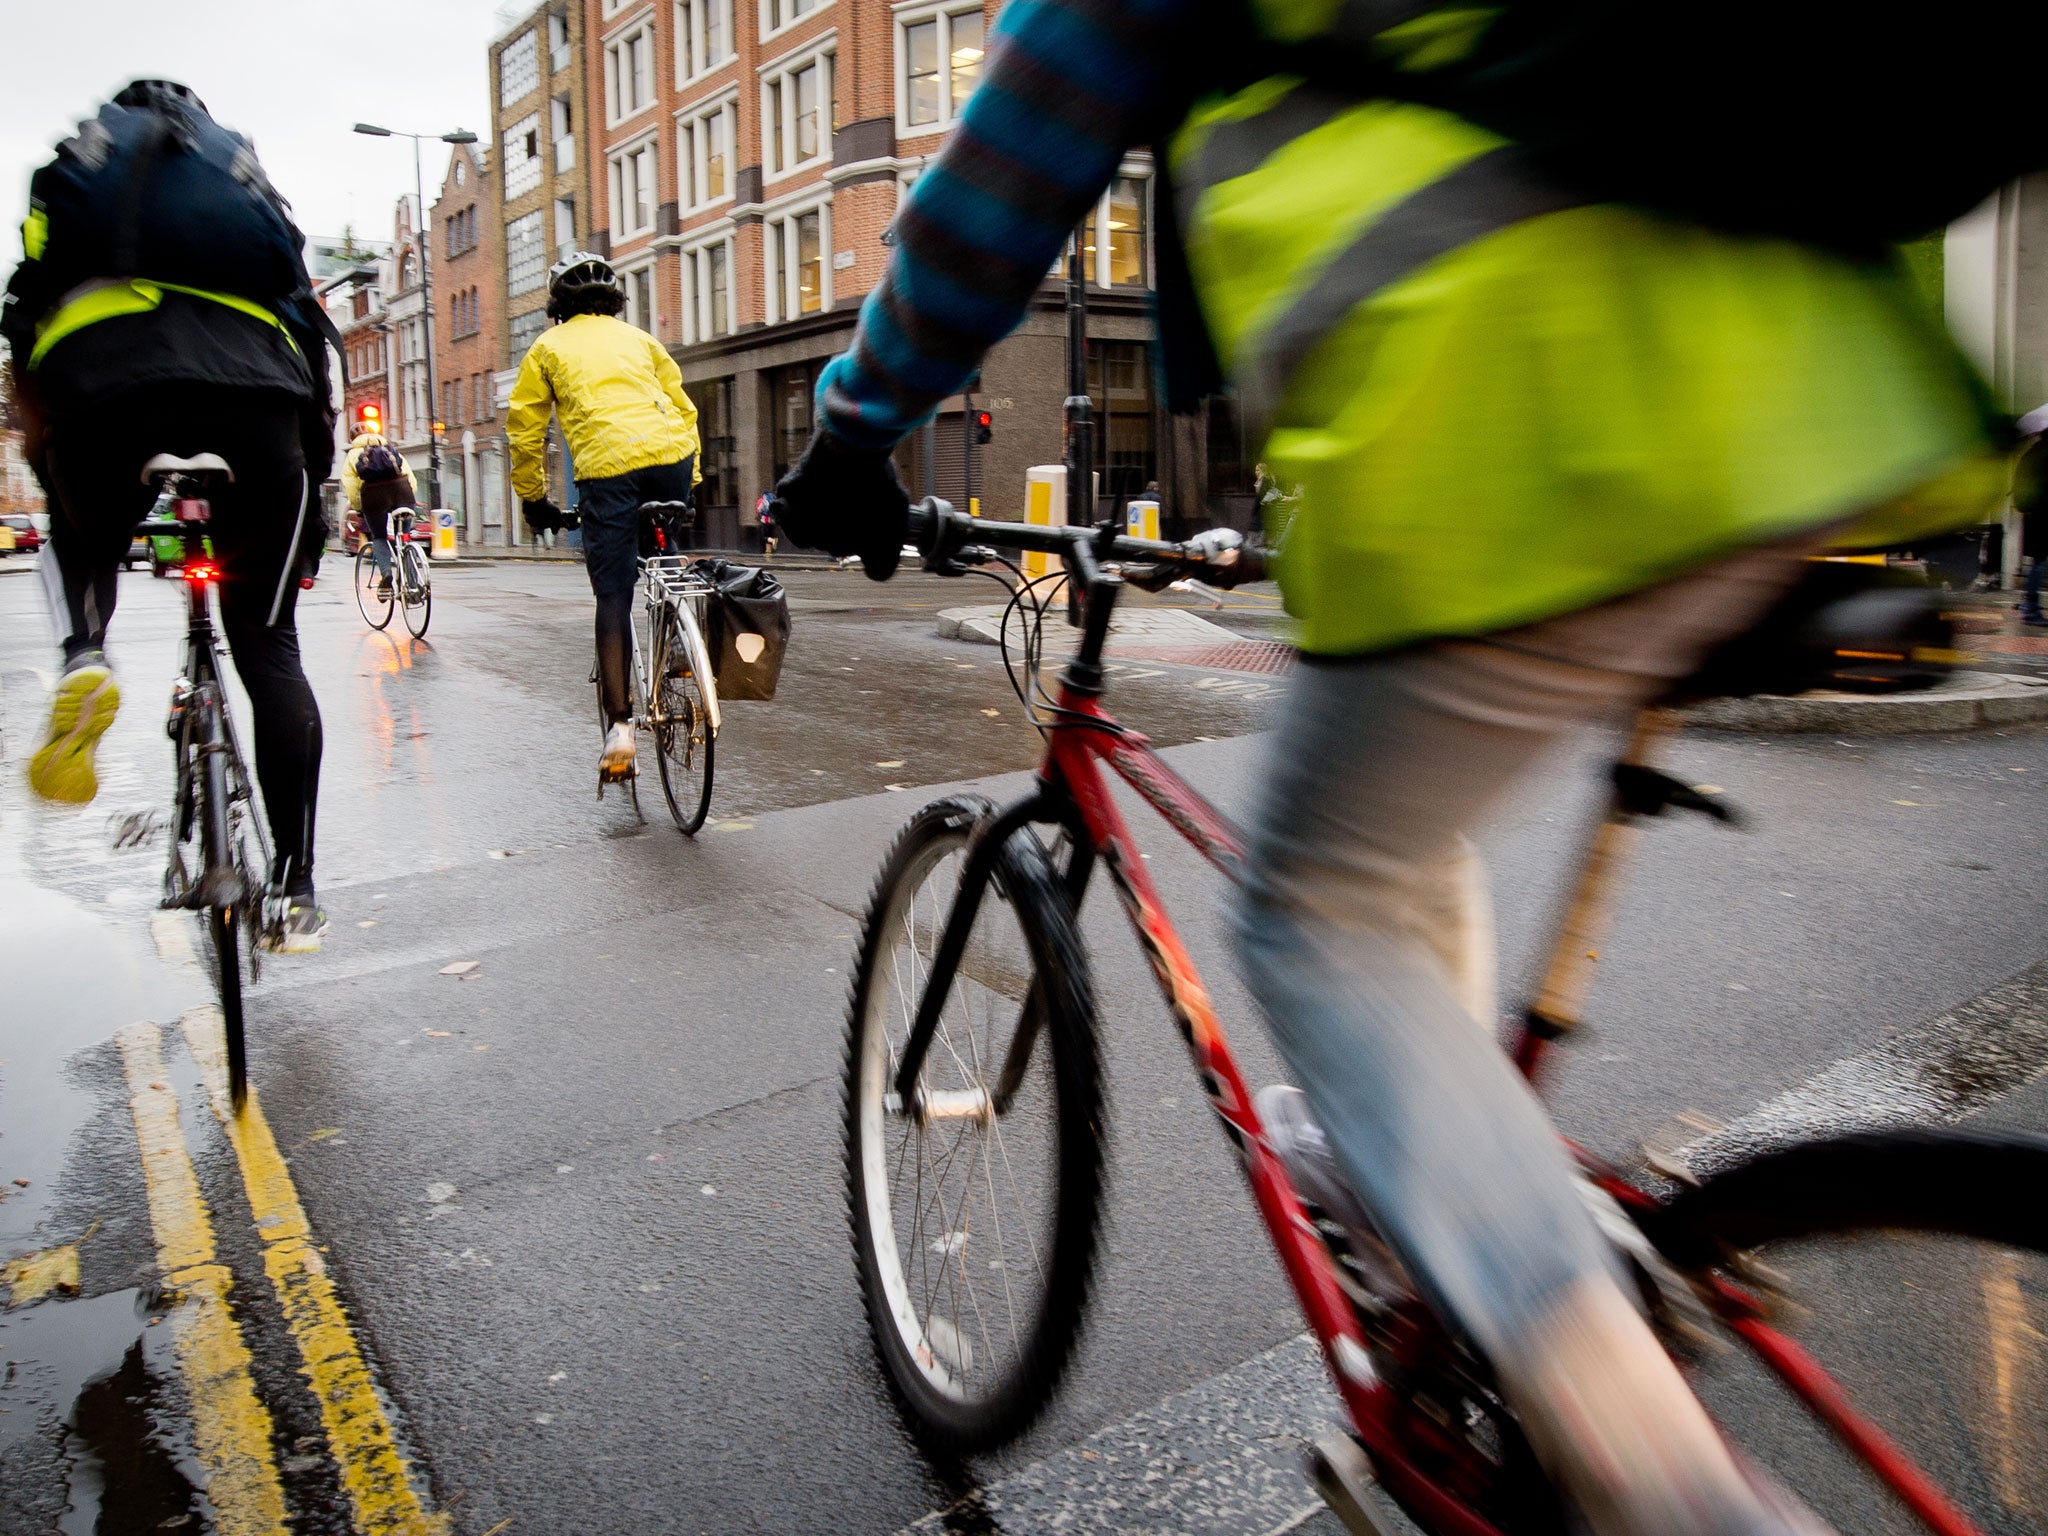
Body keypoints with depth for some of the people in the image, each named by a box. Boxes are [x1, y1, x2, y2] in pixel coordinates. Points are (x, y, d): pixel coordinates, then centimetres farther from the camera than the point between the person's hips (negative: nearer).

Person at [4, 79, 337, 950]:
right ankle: (297, 890, 3)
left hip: (102, 370, 0)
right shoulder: (246, 176, 35)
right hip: (256, 377, 0)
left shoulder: (70, 166, 33)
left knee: (81, 537, 32)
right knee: (267, 645, 6)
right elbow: (312, 341, 27)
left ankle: (84, 657, -3)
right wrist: (314, 493, 29)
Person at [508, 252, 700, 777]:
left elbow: (524, 430, 18)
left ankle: (619, 727, -6)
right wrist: (690, 481, 30)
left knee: (614, 599, -2)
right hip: (671, 455, 3)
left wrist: (533, 499, 27)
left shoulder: (549, 347, 20)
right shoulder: (638, 338, 27)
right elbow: (683, 408, 24)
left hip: (606, 467, -2)